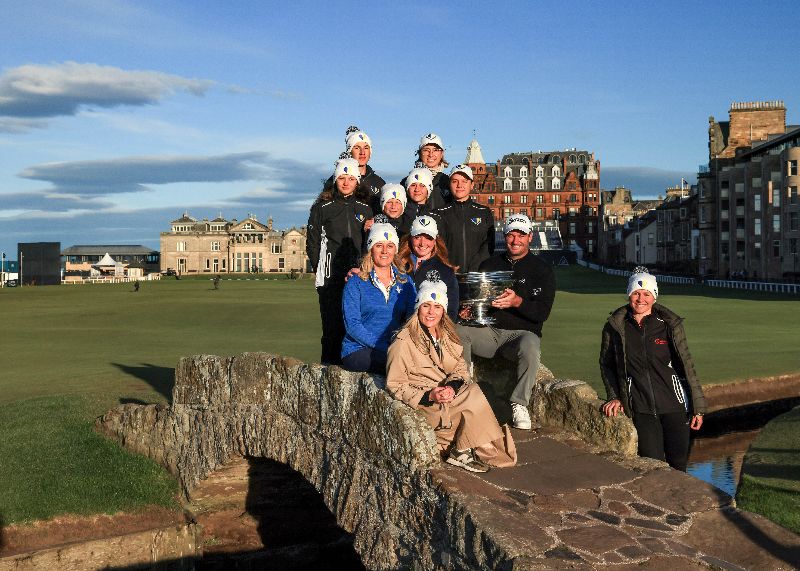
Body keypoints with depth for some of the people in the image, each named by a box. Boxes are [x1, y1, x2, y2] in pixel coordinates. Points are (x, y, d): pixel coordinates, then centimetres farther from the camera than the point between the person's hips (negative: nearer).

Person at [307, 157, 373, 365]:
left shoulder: (365, 209, 14)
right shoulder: (323, 208, 8)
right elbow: (312, 243, 7)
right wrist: (320, 269, 0)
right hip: (331, 277, -2)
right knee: (332, 324, -5)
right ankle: (330, 365, 2)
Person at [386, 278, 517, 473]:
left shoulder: (446, 334, 9)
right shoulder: (403, 342, -13)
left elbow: (460, 368, 7)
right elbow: (394, 385, -11)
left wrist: (452, 387, -17)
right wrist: (429, 396, -24)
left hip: (450, 392, 6)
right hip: (423, 401, -6)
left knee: (473, 390, -25)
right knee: (475, 400, -25)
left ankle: (462, 452, -12)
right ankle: (461, 452, -8)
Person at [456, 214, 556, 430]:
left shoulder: (542, 269, 4)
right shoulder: (489, 265, 15)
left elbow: (542, 313, -6)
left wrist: (517, 302, -25)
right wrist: (467, 311, -8)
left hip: (522, 332, -3)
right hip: (488, 331, 3)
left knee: (530, 346, -38)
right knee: (457, 332, -26)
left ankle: (519, 404, -20)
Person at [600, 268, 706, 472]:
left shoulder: (670, 324, 0)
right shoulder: (614, 327, 1)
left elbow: (687, 365, 4)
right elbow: (606, 364, 14)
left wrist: (698, 407, 3)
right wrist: (614, 397, 4)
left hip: (674, 405, 1)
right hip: (641, 409, 0)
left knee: (678, 466, 5)